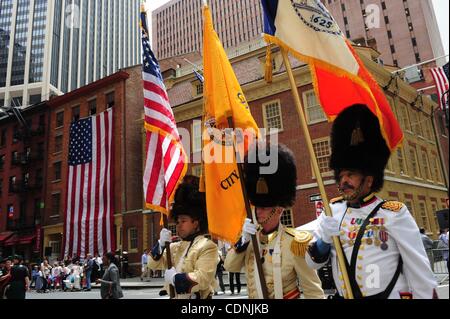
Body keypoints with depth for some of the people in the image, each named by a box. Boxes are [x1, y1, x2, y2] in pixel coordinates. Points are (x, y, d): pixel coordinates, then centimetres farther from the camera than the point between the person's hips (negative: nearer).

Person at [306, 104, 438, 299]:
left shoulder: (394, 214, -12)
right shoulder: (332, 210, 0)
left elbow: (421, 275, -10)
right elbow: (312, 262, 2)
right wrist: (325, 240, -15)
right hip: (343, 296, 4)